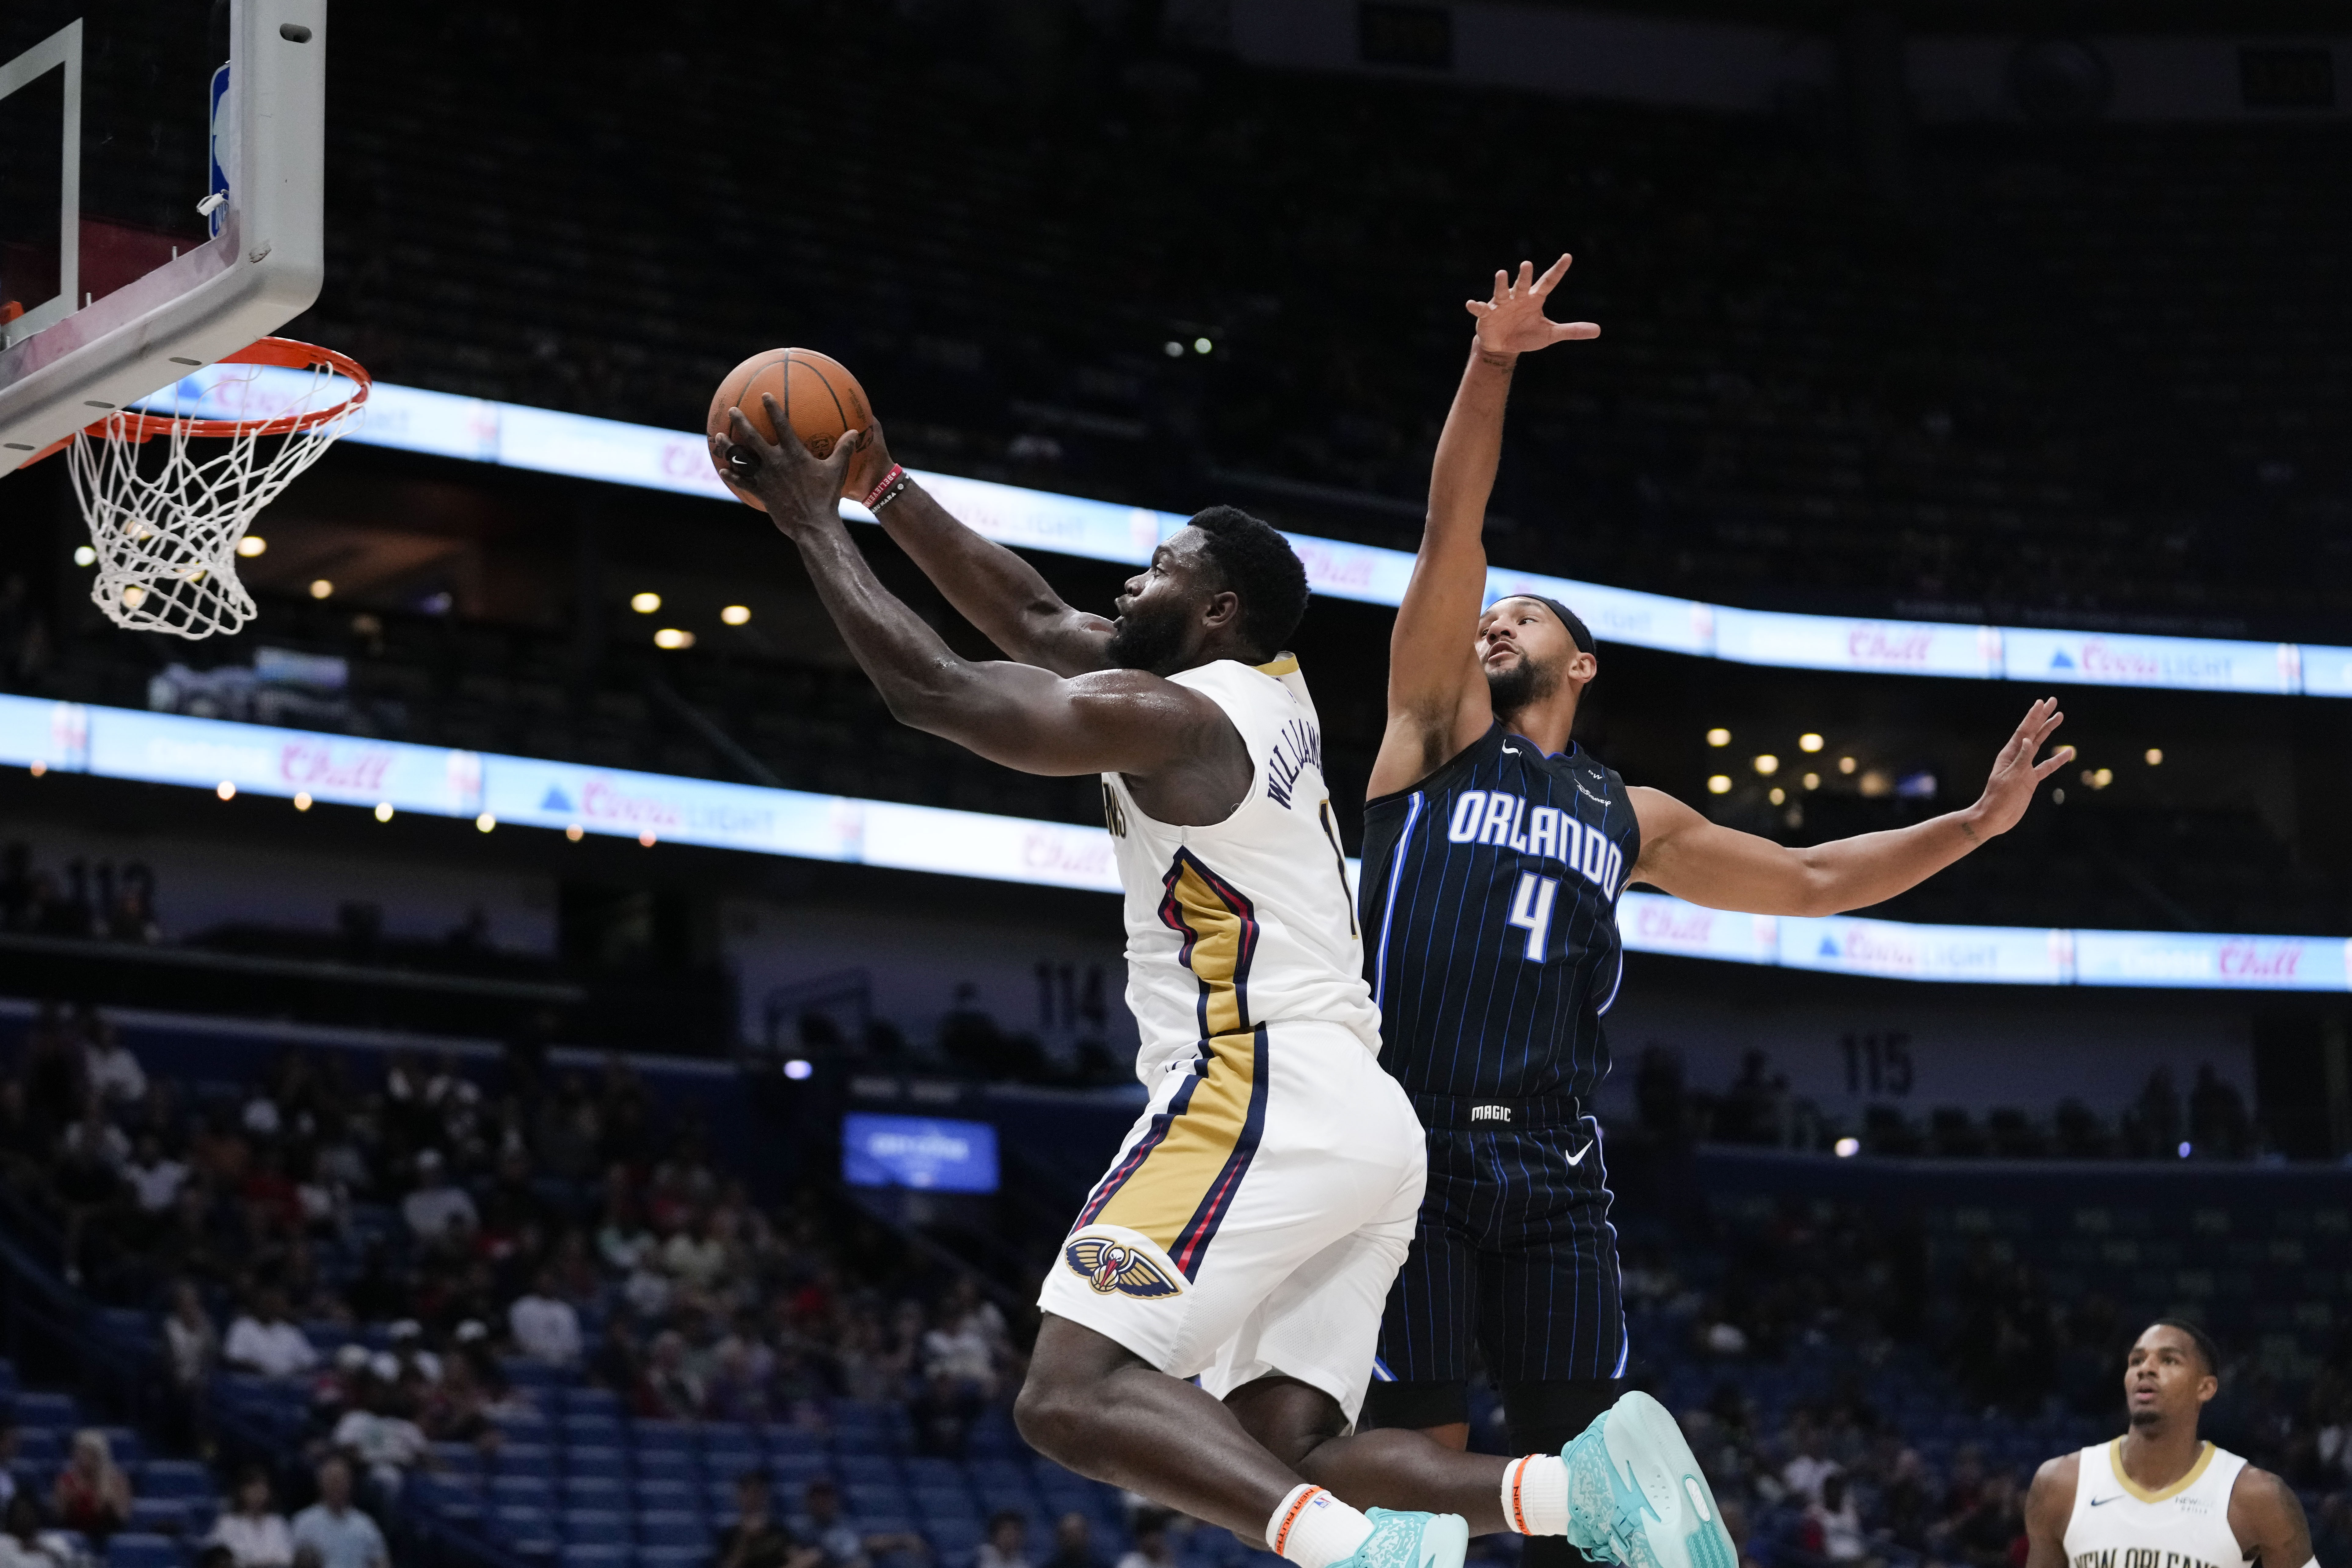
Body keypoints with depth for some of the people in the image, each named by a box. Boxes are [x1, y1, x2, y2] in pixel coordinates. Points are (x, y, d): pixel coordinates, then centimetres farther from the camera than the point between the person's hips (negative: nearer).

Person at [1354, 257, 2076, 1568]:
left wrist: (1977, 823, 24)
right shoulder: (1440, 732, 12)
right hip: (1415, 1147, -3)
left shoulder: (1630, 817, 22)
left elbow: (1809, 881, 30)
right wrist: (1491, 368, -11)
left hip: (1553, 1168, 3)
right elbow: (1453, 534, 0)